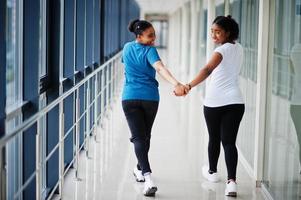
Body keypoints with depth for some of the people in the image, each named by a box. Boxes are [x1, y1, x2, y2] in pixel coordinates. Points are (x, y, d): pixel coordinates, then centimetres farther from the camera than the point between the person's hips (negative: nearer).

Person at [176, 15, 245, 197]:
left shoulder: (222, 50, -13)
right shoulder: (239, 48, 10)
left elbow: (208, 69, -32)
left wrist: (189, 86, -42)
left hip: (214, 102, -4)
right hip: (235, 102, 5)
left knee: (214, 139, 16)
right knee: (229, 142, 0)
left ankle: (212, 172, 37)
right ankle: (232, 181, -16)